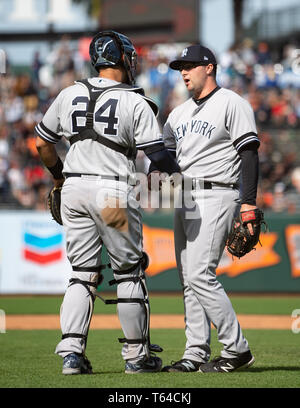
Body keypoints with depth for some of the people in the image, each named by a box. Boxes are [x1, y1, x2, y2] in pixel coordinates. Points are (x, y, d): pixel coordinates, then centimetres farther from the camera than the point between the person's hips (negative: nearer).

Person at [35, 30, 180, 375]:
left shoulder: (69, 95, 6)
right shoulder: (136, 103, -8)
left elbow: (42, 144, 13)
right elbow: (157, 155, -10)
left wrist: (59, 175, 29)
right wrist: (181, 174, 9)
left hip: (73, 190, 4)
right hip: (113, 191, -4)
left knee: (82, 273, 10)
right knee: (128, 272, 8)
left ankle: (71, 351, 0)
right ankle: (136, 355, 14)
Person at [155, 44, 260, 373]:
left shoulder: (232, 104, -5)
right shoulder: (179, 113, 19)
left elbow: (249, 154, -11)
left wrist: (249, 204, -18)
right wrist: (155, 173, -6)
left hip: (215, 196, -9)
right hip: (184, 198, 9)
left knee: (200, 274, -16)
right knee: (188, 279, 6)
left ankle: (236, 348, -9)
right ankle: (196, 354, 9)